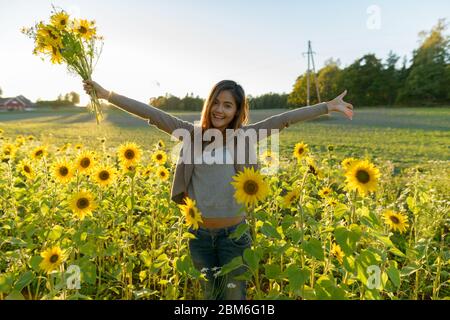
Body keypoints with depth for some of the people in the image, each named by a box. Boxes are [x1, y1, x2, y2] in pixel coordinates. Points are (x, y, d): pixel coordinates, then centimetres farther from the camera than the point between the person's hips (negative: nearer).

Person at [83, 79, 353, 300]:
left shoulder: (245, 136, -2)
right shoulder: (193, 134, -2)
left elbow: (285, 118, -5)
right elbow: (152, 113, -3)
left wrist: (327, 106, -5)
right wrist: (108, 94, -3)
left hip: (233, 232, -1)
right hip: (199, 232, 1)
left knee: (235, 295, 15)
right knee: (209, 294, 22)